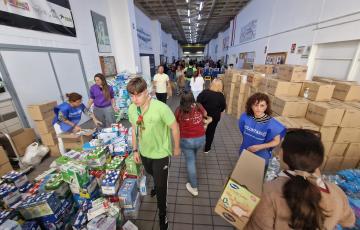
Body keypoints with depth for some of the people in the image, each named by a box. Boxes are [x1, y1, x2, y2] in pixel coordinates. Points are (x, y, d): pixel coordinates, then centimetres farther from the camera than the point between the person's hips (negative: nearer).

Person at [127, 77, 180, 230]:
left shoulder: (161, 108, -31)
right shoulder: (132, 109, -12)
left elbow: (175, 127, -19)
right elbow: (134, 129, 2)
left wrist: (177, 148, -7)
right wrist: (135, 150, 6)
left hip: (161, 153, -5)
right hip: (144, 152, 6)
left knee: (161, 186, 12)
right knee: (152, 175, 33)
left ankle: (162, 214, 40)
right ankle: (158, 185, 69)